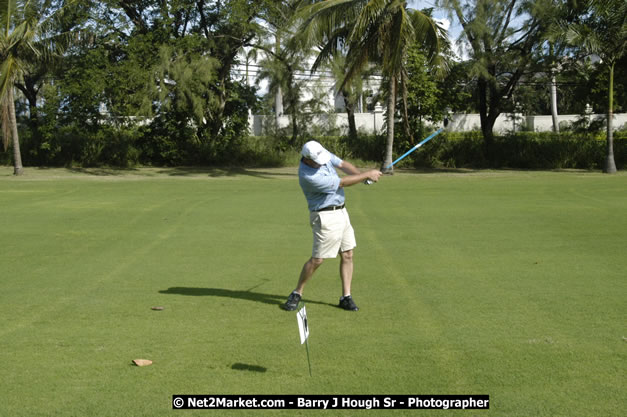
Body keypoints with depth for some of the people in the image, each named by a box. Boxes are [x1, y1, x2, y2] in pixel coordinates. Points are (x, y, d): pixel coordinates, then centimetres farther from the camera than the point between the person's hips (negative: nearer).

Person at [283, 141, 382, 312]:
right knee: (317, 259, -5)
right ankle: (297, 293, 13)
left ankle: (346, 297, 12)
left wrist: (362, 174, -14)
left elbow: (342, 164, 4)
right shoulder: (309, 176, -28)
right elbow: (342, 183, -22)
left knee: (347, 255, 6)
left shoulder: (321, 153, -4)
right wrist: (367, 174, -14)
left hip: (340, 212, 8)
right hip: (326, 217, -8)